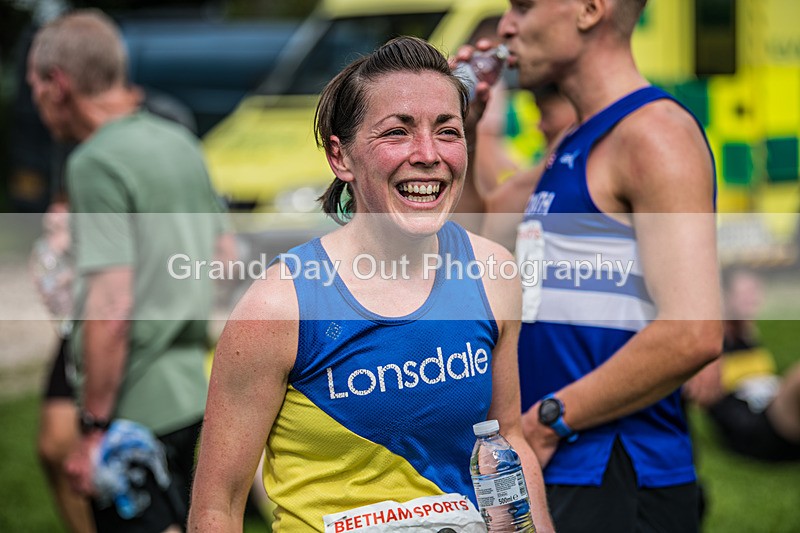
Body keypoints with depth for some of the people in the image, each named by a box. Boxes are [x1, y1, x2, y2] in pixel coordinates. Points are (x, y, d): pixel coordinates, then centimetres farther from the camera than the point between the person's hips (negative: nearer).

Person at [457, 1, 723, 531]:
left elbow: (693, 334, -23)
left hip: (614, 487, -9)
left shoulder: (654, 132, -13)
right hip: (559, 479, 9)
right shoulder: (570, 150, 18)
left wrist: (546, 422, -17)